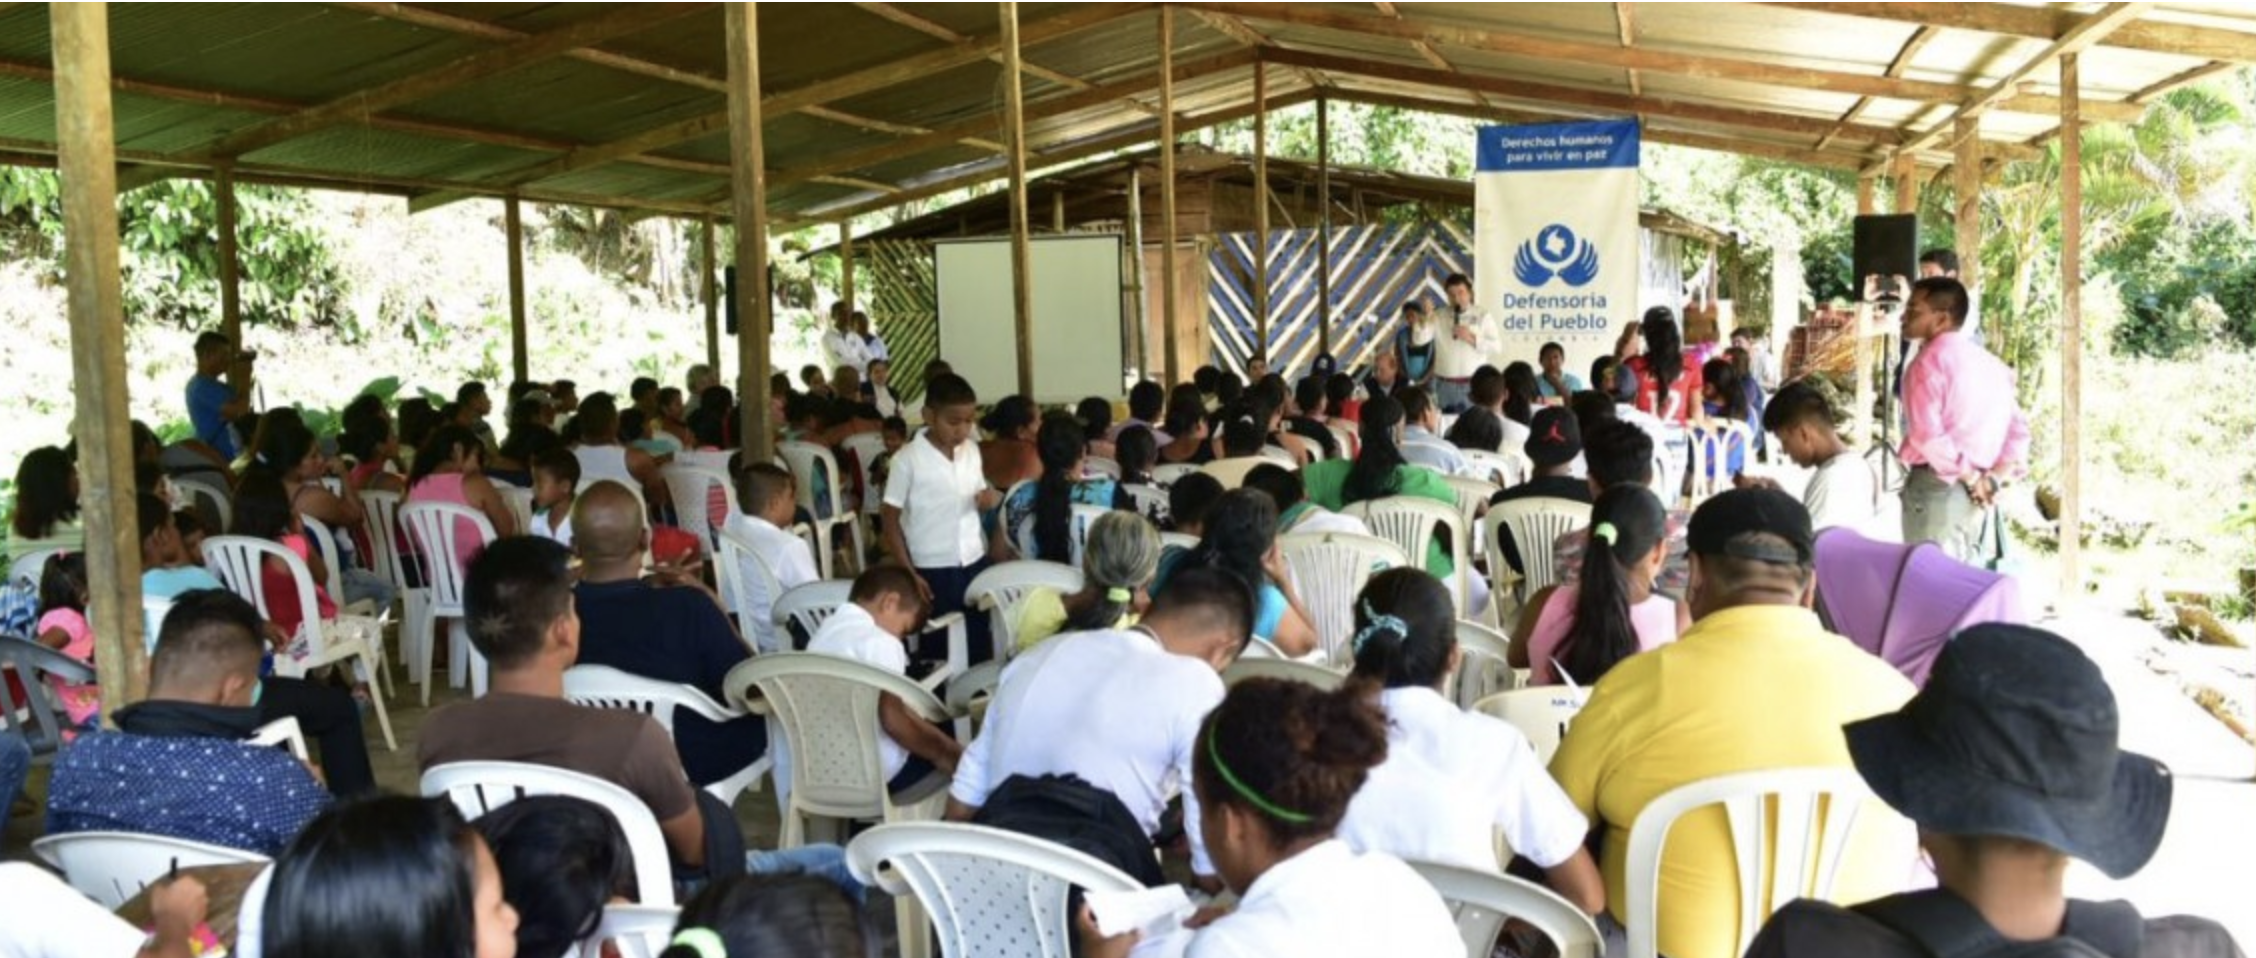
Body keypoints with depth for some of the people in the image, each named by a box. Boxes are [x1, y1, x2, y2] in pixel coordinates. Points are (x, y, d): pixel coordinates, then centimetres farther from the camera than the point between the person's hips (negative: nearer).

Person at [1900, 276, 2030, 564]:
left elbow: (1927, 434, -21)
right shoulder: (1990, 363, 14)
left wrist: (1970, 477, -13)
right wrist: (1994, 476, 2)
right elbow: (2018, 427, 11)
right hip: (1979, 494, 8)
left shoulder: (1928, 362, -10)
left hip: (1938, 488, -8)